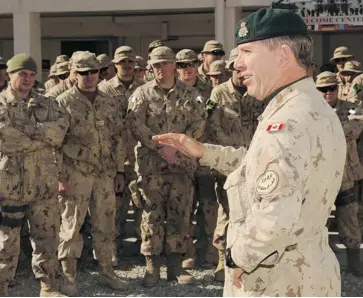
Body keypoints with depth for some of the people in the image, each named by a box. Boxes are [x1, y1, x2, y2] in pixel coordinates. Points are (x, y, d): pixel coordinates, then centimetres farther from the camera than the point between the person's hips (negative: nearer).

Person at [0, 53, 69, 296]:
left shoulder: (48, 105, 9)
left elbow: (60, 129, -10)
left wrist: (27, 130, -20)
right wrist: (44, 137, -13)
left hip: (43, 184, 4)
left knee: (47, 236, 11)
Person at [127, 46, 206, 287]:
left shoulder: (191, 94, 9)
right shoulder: (142, 93, 3)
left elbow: (198, 124, 1)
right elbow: (136, 125, -7)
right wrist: (161, 147, -15)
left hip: (182, 164, 2)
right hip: (151, 164, -2)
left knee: (180, 215, 5)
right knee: (152, 215, 0)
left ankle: (175, 265, 15)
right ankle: (152, 265, 9)